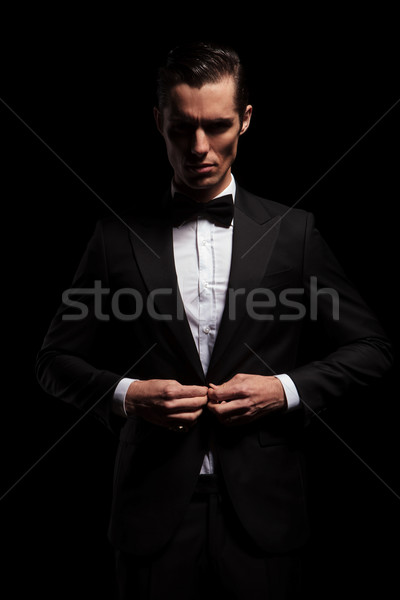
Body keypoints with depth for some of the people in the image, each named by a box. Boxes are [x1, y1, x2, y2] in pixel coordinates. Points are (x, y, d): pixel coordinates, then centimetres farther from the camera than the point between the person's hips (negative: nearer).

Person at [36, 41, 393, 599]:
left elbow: (370, 348, 5)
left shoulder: (292, 231, 2)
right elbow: (57, 360, 7)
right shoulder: (117, 235, 2)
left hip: (261, 510, 0)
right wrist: (124, 395, -12)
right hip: (154, 508, 0)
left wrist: (288, 390, -10)